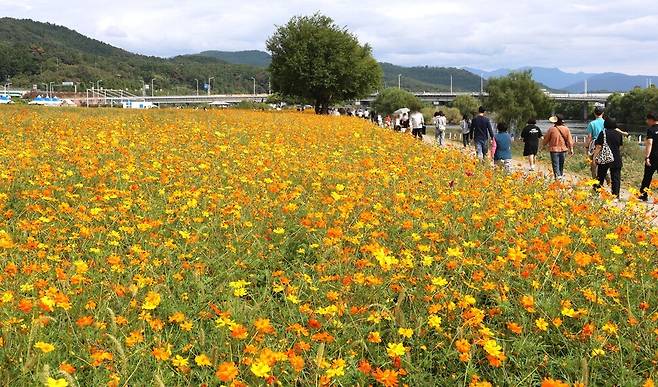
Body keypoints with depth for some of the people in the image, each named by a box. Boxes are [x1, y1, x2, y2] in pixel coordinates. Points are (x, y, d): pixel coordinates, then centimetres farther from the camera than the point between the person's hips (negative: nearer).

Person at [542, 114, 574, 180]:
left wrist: (544, 145, 20)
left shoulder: (552, 129, -11)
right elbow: (570, 140, 3)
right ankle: (561, 176, 29)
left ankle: (558, 177, -16)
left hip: (554, 150, -4)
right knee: (561, 165, 18)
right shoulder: (566, 129, 0)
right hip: (563, 149, 4)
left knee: (555, 165, -3)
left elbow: (546, 139, 1)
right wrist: (571, 149, 11)